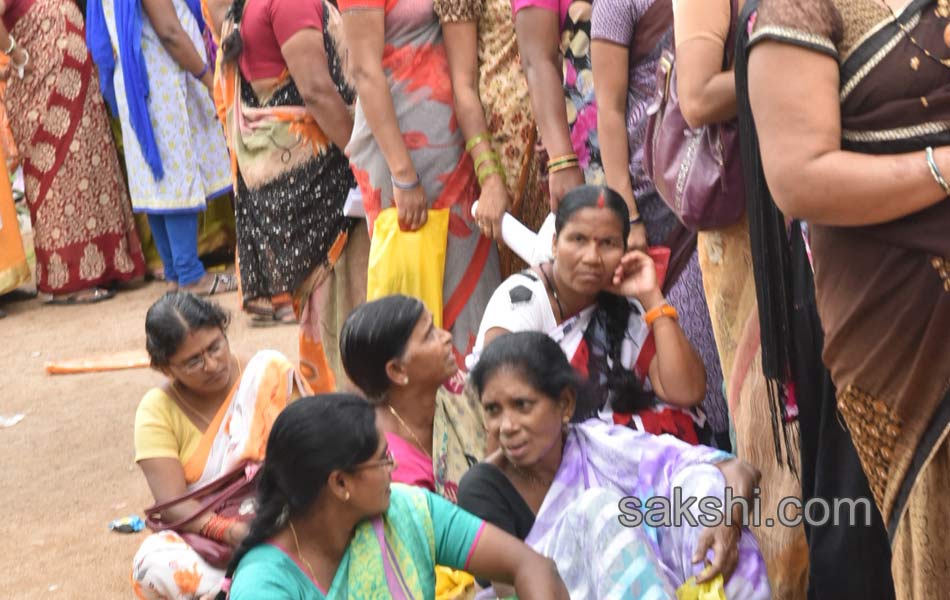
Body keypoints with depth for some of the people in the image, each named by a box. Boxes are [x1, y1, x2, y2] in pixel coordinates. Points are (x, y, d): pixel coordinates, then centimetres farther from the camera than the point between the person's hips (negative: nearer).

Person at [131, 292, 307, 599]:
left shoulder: (271, 373, -1)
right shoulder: (157, 410, -2)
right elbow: (172, 504, -12)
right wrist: (232, 532, -29)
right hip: (204, 537, 1)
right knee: (156, 563, -31)